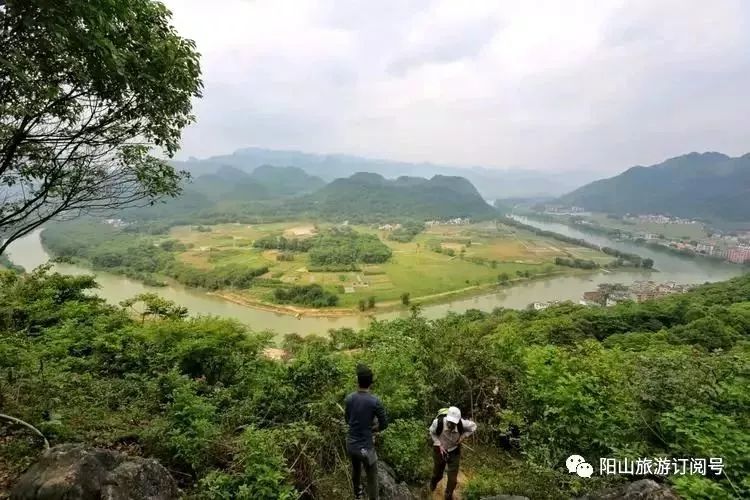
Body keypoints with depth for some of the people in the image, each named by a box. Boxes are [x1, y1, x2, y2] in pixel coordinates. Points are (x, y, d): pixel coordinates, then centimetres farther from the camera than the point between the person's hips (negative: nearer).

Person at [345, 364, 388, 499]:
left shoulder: (349, 398, -6)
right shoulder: (375, 401, -20)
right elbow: (384, 424, -10)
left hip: (350, 444, 6)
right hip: (365, 447, -6)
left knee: (355, 469, 31)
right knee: (372, 478, 12)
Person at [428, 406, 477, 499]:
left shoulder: (462, 424, -33)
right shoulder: (438, 422, -36)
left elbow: (473, 426, -10)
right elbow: (432, 432, -12)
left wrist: (463, 437, -18)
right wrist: (439, 445, -20)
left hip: (454, 452, 0)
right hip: (439, 450, 0)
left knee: (453, 479, 7)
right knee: (438, 474, 23)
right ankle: (433, 482, 61)